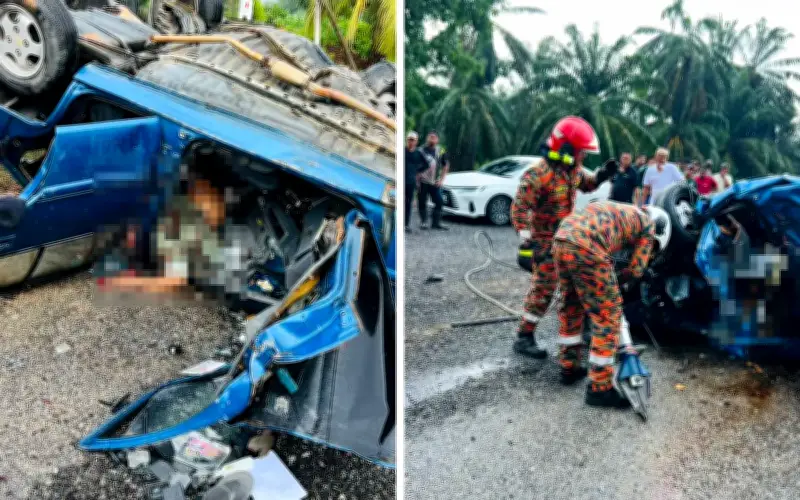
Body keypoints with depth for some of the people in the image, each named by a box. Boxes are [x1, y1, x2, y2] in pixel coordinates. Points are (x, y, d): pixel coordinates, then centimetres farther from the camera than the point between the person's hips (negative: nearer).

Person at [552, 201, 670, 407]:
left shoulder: (621, 211, 36)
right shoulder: (648, 224, 16)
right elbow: (635, 270, 12)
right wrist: (616, 282, 30)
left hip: (560, 241, 8)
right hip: (586, 251, -8)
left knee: (570, 308, 25)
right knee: (608, 317, 3)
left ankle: (569, 368, 37)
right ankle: (599, 388, 8)